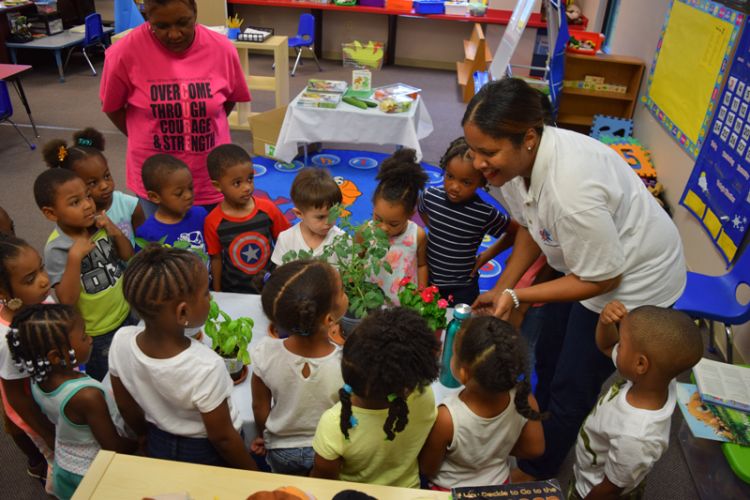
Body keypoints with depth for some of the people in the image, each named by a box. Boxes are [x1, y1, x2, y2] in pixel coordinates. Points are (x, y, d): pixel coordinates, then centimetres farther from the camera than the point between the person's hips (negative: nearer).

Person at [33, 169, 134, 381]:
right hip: (96, 332, -4)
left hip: (125, 314, 5)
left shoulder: (99, 225, -12)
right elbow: (67, 299, -29)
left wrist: (116, 233, -18)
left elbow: (128, 256, 0)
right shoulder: (56, 249, -25)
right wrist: (75, 256, -37)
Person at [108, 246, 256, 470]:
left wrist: (148, 438, 15)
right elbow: (222, 437, -23)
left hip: (159, 447, 5)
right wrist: (253, 473, -5)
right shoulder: (205, 367, -38)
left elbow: (126, 407, -4)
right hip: (207, 454, -4)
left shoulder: (121, 341, -23)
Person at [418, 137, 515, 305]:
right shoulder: (430, 196, -12)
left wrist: (487, 255, -5)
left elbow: (516, 232, -4)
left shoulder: (485, 214, -20)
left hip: (462, 288, -3)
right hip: (428, 278, 3)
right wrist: (434, 232, 2)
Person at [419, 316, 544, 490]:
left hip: (451, 491, -3)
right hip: (499, 484, 3)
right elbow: (535, 449, -9)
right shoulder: (524, 399, -28)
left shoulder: (447, 418, -39)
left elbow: (427, 469, -20)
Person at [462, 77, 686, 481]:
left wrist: (516, 295, -28)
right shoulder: (515, 158, -18)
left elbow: (602, 279, -27)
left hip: (633, 280, -7)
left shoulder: (572, 190, -42)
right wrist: (501, 288, -5)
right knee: (548, 356, 24)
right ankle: (539, 419, 53)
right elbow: (530, 227, 0)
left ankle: (535, 471, 33)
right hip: (582, 262, 7)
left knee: (572, 386, 7)